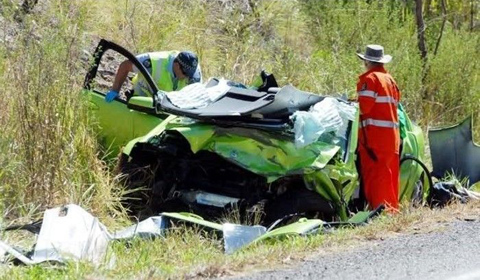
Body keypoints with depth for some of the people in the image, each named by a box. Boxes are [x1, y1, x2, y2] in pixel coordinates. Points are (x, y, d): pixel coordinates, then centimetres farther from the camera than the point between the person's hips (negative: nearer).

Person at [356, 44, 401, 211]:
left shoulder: (369, 79, -7)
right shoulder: (390, 80, 17)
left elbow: (364, 106, -15)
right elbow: (395, 104, 17)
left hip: (374, 133, -8)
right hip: (392, 134, 8)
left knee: (374, 172, -8)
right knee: (391, 172, 12)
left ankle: (378, 207, -14)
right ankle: (392, 207, 15)